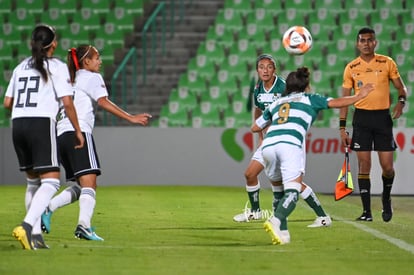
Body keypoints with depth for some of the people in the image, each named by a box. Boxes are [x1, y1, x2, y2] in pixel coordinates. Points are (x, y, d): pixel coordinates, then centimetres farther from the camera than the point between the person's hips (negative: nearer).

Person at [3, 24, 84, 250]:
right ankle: (27, 225, -27)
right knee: (51, 181, -7)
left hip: (18, 124, 6)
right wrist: (77, 131, 2)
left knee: (33, 181, 16)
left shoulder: (21, 67, 16)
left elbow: (7, 103, 17)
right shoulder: (57, 67, 0)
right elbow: (67, 102, -7)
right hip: (42, 123, -6)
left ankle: (35, 235, 12)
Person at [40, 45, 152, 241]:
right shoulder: (92, 77, 4)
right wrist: (131, 118, -15)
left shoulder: (71, 80, 27)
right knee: (89, 183, -14)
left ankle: (48, 207, -4)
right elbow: (103, 102, -10)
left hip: (60, 134, 8)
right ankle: (84, 225, -28)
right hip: (79, 132, -8)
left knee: (82, 186, 11)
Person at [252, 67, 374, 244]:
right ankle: (275, 221, -37)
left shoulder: (276, 103, 31)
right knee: (292, 191, -10)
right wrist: (359, 96, 33)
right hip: (290, 143, -4)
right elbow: (337, 103, 18)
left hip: (268, 144, 4)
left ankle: (282, 231, 8)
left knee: (279, 188, 20)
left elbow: (255, 128, 36)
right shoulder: (309, 99, 22)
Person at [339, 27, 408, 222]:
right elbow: (345, 99, 7)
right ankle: (367, 211, 2)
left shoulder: (387, 63, 2)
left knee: (387, 167, -3)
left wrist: (401, 101, -15)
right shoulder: (351, 68, 4)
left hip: (382, 117, 0)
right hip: (361, 118, 0)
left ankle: (386, 199, 26)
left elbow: (401, 87, 8)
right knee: (364, 165, -3)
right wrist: (342, 128, 2)